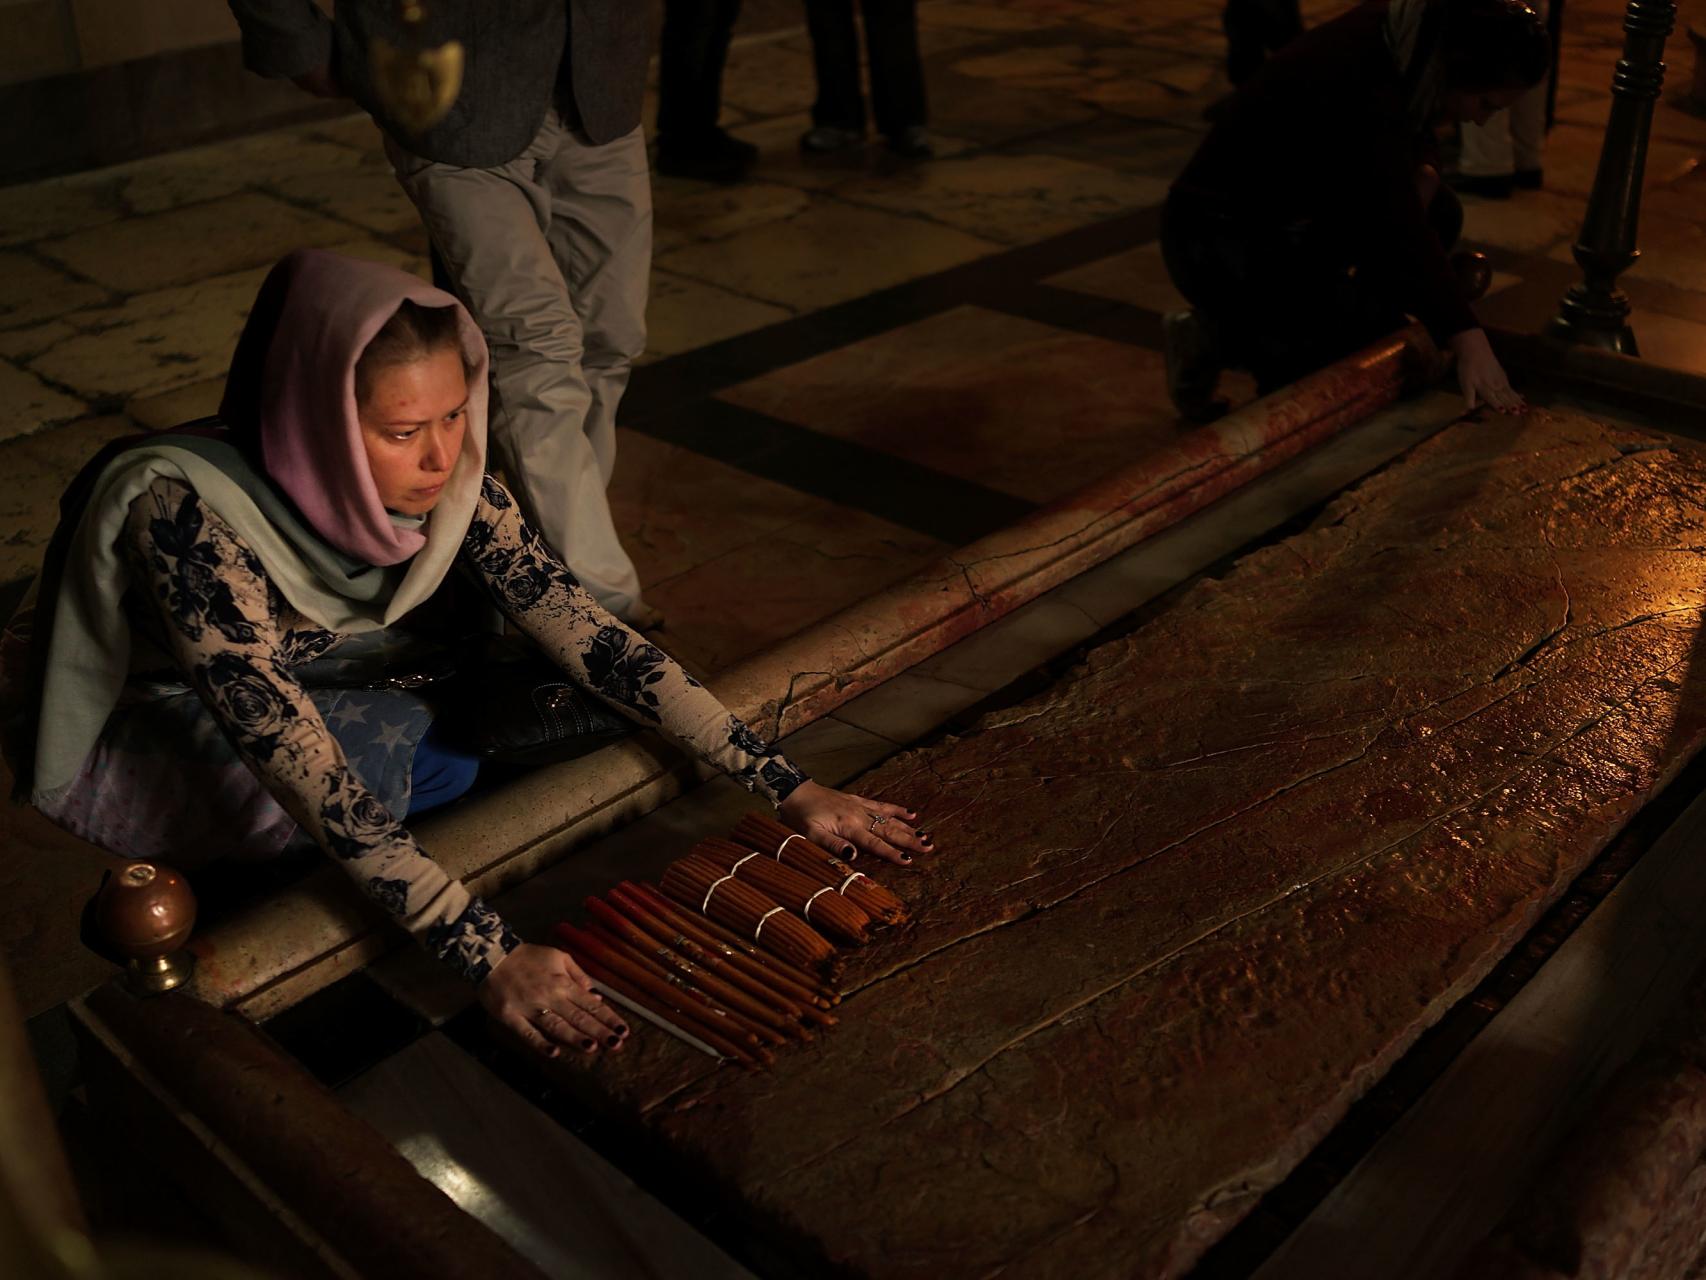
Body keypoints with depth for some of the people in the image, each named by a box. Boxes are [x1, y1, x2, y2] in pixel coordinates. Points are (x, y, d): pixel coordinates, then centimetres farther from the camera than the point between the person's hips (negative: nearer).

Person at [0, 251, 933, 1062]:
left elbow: (583, 630, -20)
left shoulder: (442, 479, -21)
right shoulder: (183, 514, -37)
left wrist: (786, 787, -24)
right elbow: (302, 763, -41)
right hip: (111, 733, -5)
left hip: (284, 680, 5)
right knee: (381, 747, -29)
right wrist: (491, 957, -47)